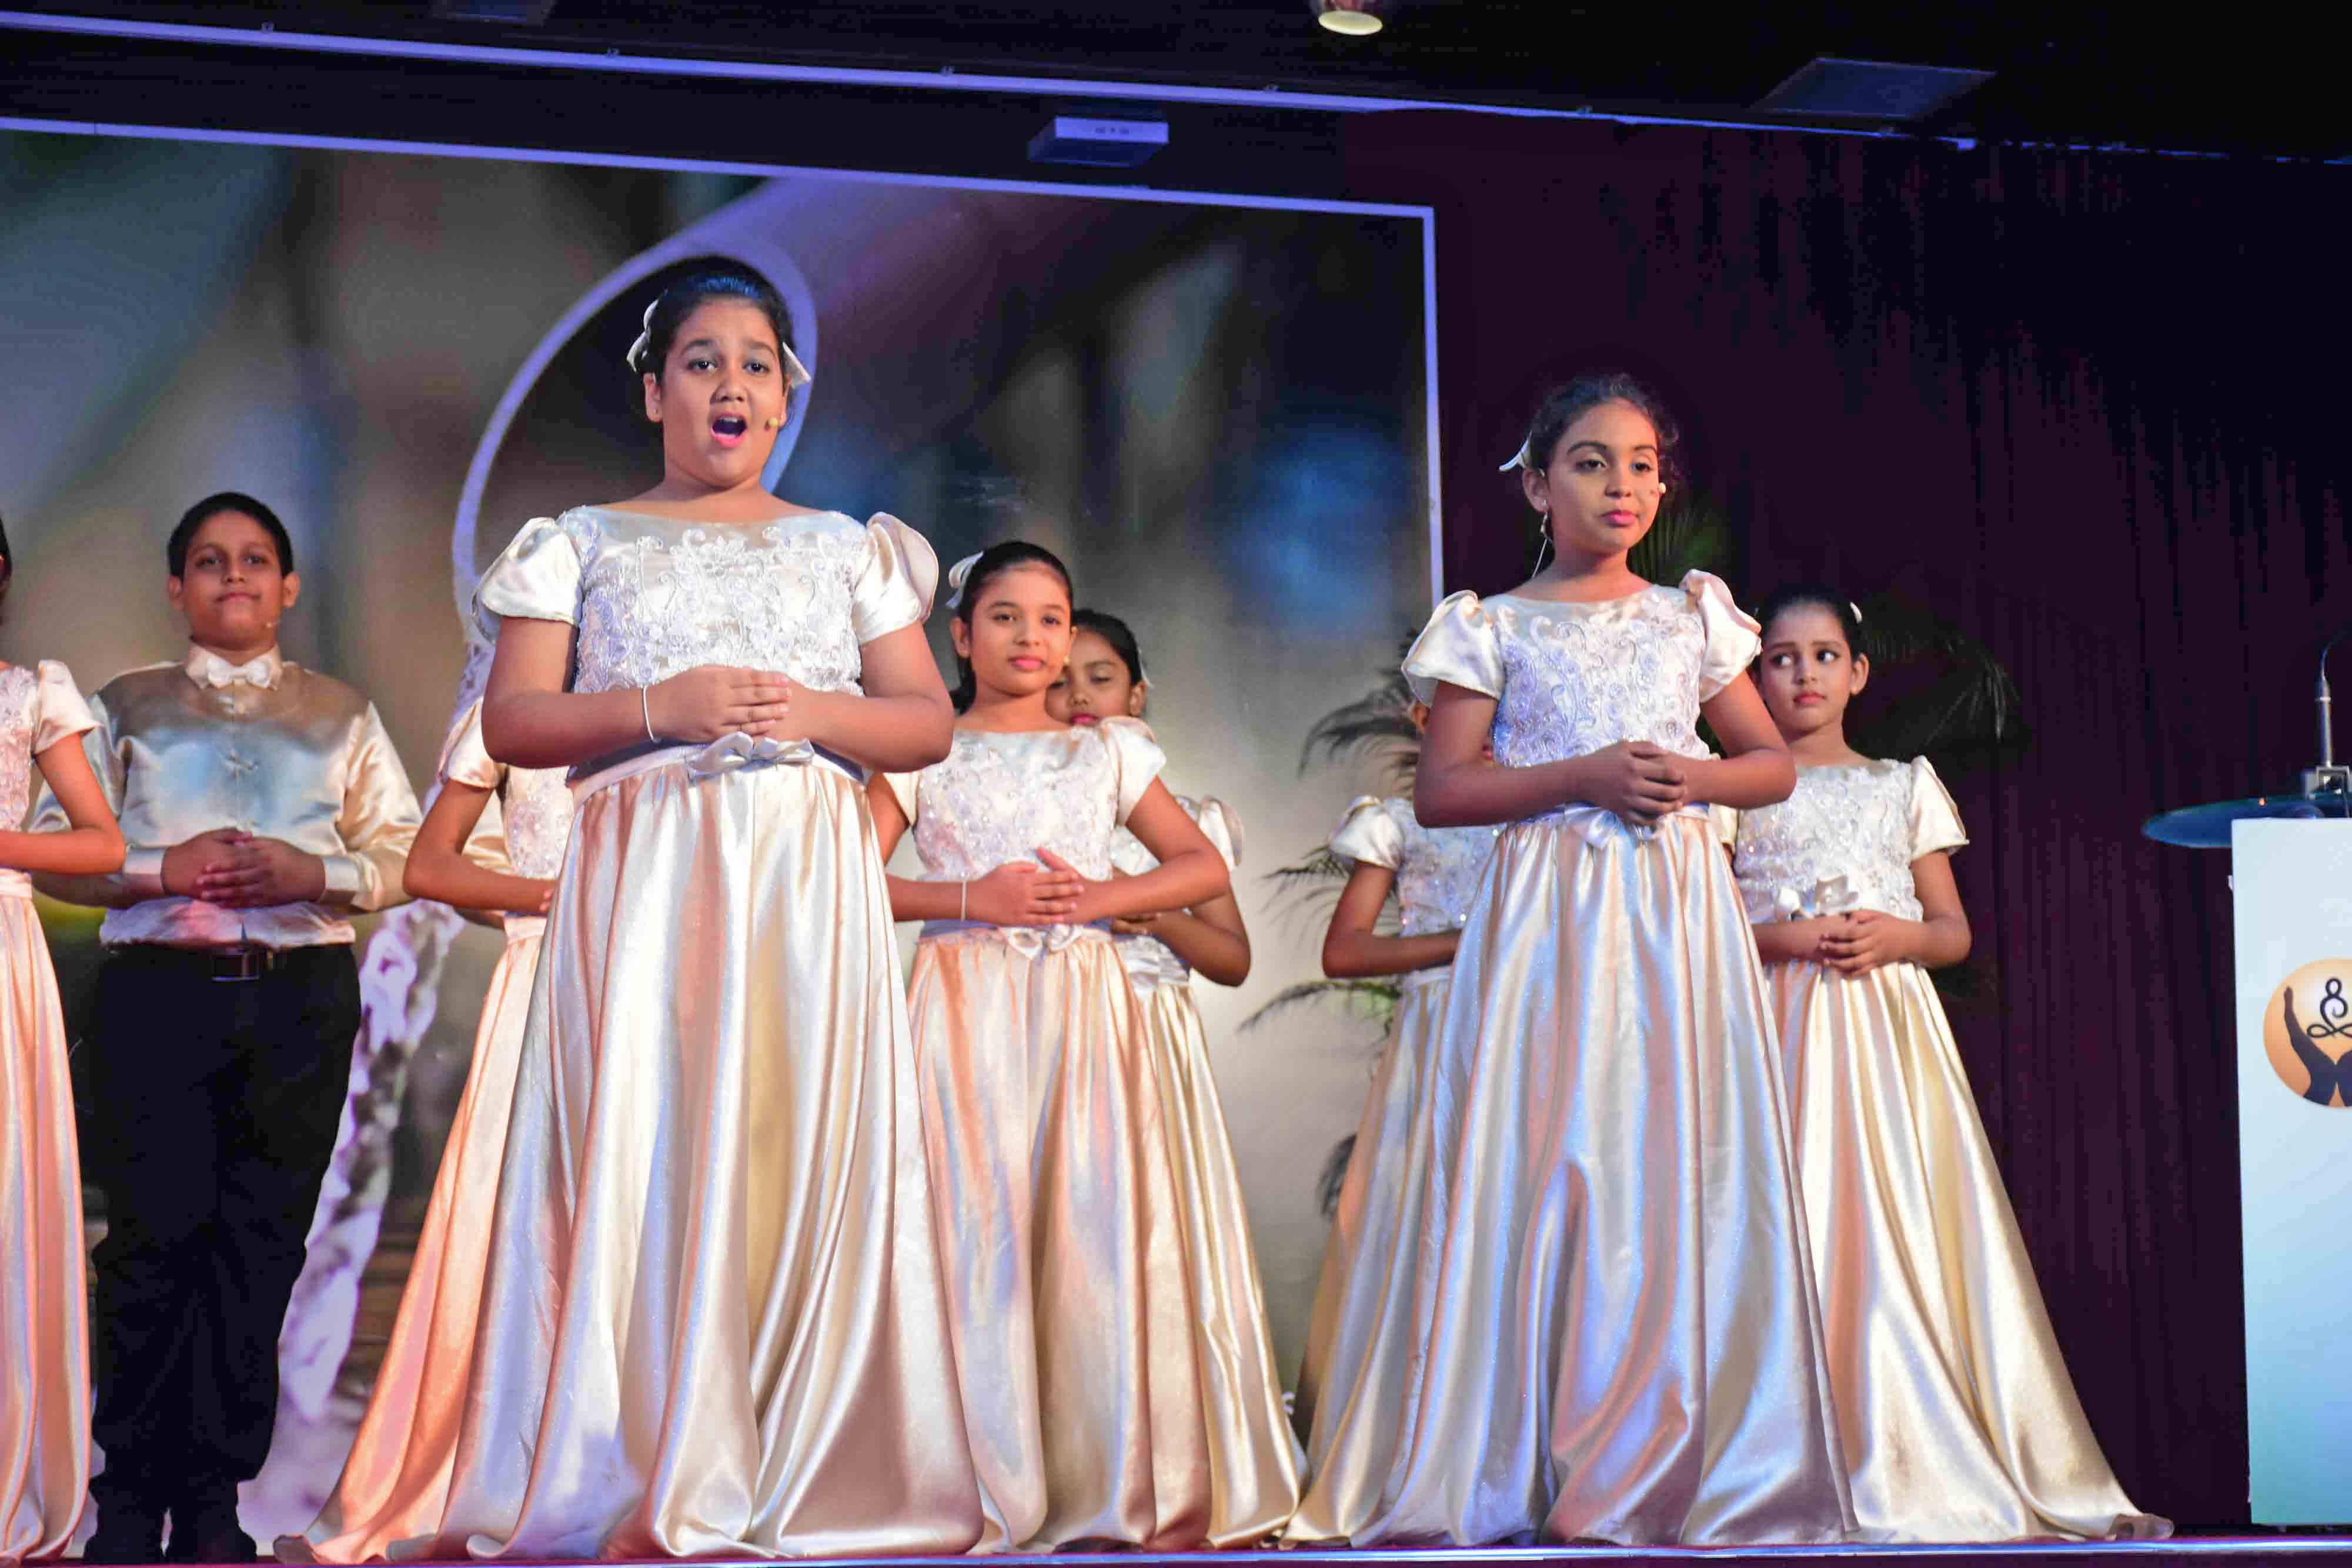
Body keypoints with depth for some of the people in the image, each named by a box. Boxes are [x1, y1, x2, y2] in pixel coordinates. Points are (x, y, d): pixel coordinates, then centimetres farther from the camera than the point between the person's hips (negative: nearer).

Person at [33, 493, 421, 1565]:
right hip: (157, 989, -1)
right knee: (153, 1235, -7)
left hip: (302, 997, 1)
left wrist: (315, 873, -9)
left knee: (263, 1240, 0)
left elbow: (401, 856, 10)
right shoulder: (126, 708, 15)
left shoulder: (341, 715, 17)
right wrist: (163, 870, -10)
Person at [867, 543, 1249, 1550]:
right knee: (978, 1225, -9)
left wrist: (1105, 895, -4)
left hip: (1084, 1003, 2)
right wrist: (971, 897, -11)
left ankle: (1117, 1489, -2)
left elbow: (1205, 866, 12)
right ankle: (986, 1495, -6)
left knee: (1098, 1220, -7)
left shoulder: (1109, 752, 17)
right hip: (967, 1001, -2)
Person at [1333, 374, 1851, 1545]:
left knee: (1684, 1163, -2)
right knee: (1550, 1160, -8)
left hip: (1679, 908, 3)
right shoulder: (1495, 629, 6)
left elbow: (1773, 764, 18)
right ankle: (1535, 1464, -3)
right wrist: (1580, 776, -12)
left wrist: (1693, 777, -3)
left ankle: (1674, 1460, 3)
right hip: (1550, 910, -3)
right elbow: (1439, 791, -2)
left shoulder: (1694, 618, 15)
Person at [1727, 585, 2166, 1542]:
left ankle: (1939, 1459, -2)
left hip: (1891, 1023, 2)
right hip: (1788, 1027, -2)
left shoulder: (1905, 785, 16)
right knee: (1808, 1229, -10)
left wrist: (1897, 936, -6)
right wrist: (1785, 937, -13)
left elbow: (1956, 930, 14)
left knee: (1910, 1224, -5)